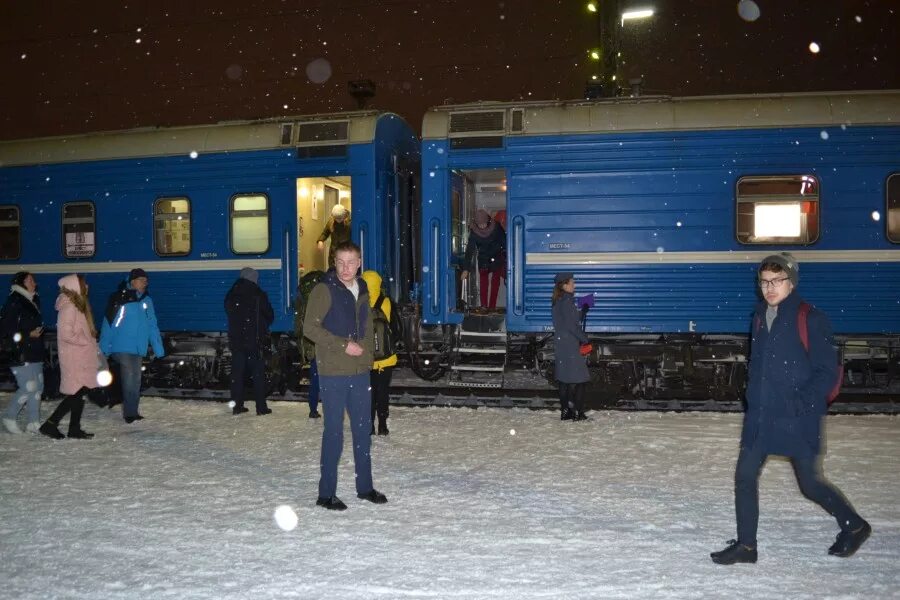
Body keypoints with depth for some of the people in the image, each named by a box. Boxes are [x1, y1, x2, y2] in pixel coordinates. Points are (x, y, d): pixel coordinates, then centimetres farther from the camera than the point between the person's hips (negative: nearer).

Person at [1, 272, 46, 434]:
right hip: (21, 355, -8)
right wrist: (29, 335, -16)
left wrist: (39, 332, 10)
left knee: (38, 387, 7)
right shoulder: (14, 302, -10)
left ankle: (34, 422, 13)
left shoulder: (33, 301, 15)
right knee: (28, 387, -10)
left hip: (35, 353, 8)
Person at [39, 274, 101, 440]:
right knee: (77, 393, -8)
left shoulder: (78, 305, 15)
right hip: (74, 359, -9)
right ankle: (50, 424, -2)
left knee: (80, 393, 11)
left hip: (82, 357, 9)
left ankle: (75, 429, 17)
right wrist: (89, 342, -15)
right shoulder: (69, 307, -15)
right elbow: (66, 334, -22)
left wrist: (93, 345, 9)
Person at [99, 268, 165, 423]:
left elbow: (152, 326, 9)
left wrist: (158, 348, 5)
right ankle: (130, 413, 2)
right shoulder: (119, 299, -10)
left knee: (135, 380, 13)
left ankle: (131, 412, 24)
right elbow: (108, 323, -11)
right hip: (122, 347, -6)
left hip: (138, 349, 6)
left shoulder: (146, 300, 9)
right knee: (130, 379, -7)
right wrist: (104, 348, -14)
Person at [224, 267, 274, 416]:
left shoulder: (231, 295, 6)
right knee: (258, 374, 1)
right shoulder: (258, 295, -7)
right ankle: (261, 407, 1)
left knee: (237, 373, 9)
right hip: (255, 341, -4)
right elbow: (270, 316, 2)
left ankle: (237, 405, 11)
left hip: (235, 340, 4)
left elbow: (229, 314, 16)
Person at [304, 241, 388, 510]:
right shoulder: (324, 290, -7)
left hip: (360, 371, 6)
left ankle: (365, 486, 24)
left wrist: (366, 352, 8)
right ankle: (326, 493, 10)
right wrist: (343, 345, -15)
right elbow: (310, 327, -12)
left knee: (363, 429, 12)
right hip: (333, 372, -6)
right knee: (334, 432, -1)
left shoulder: (362, 290, 13)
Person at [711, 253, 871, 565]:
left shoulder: (811, 319, -12)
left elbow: (828, 372, -12)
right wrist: (754, 399, 11)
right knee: (745, 476, 4)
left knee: (810, 483, 6)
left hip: (798, 421, -6)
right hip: (760, 417, 6)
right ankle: (745, 545, 16)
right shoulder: (760, 317, 8)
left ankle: (853, 526, 33)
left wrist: (801, 404, -20)